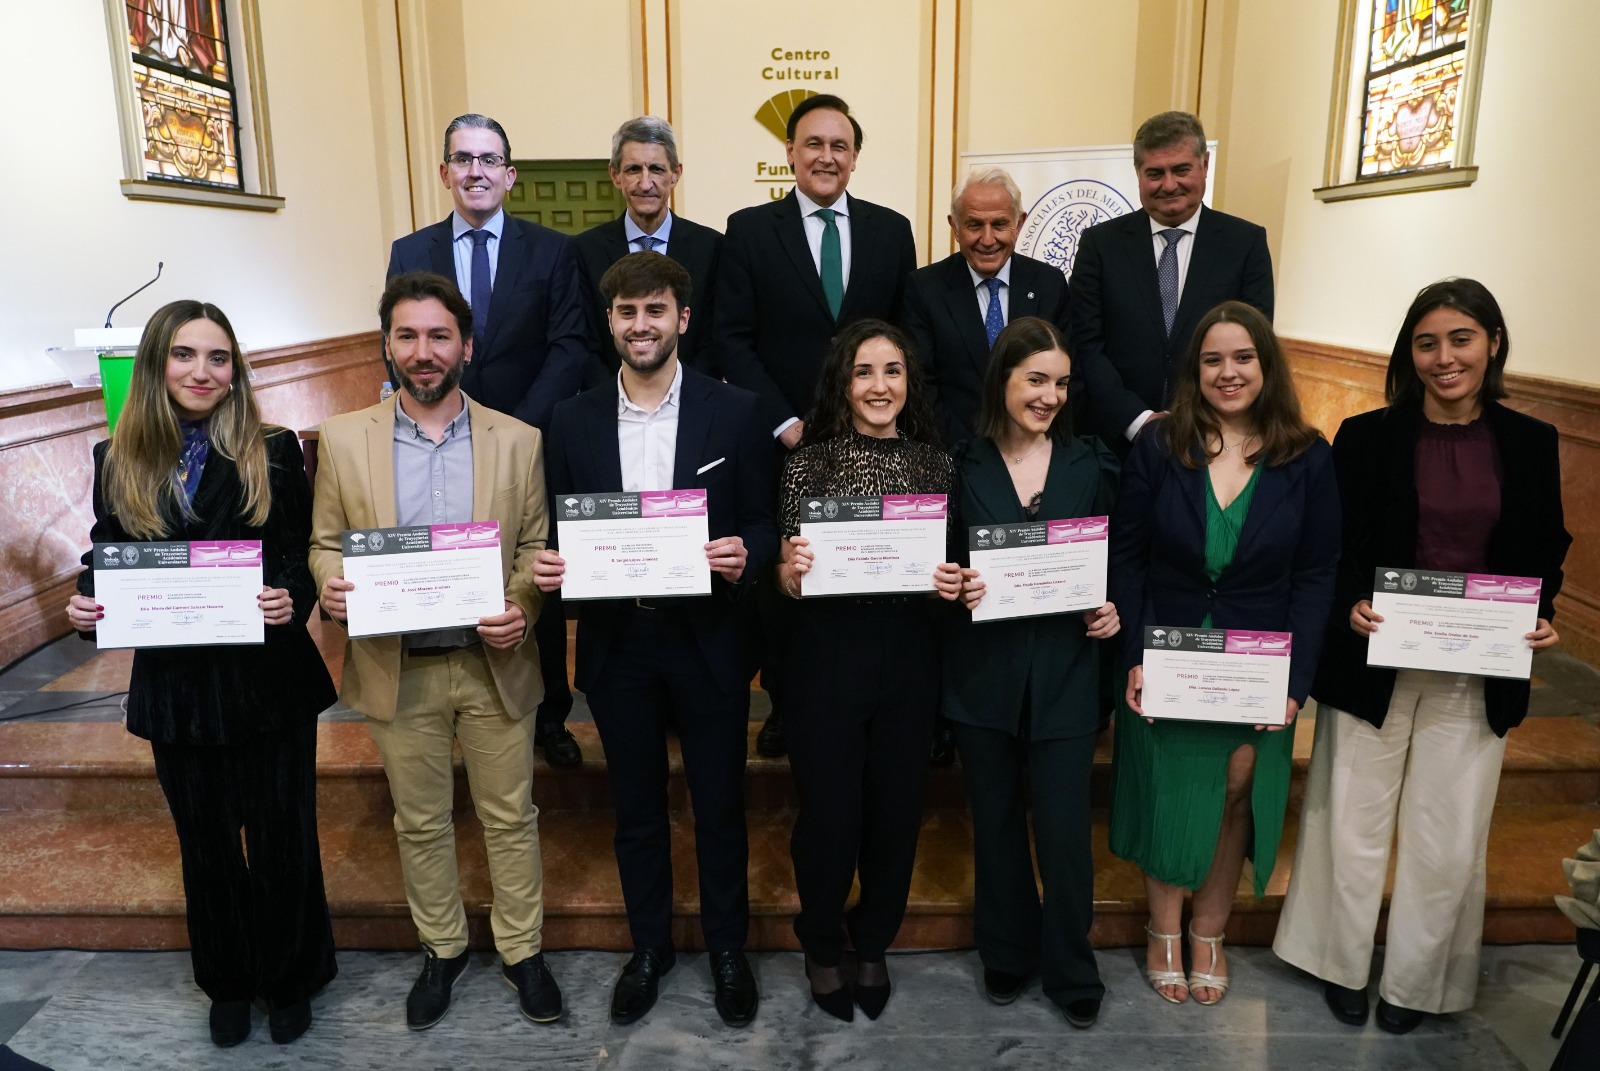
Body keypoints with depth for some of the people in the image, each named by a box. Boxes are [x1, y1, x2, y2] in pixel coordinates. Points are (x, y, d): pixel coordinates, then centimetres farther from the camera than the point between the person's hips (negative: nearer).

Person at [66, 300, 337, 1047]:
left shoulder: (273, 453, -7)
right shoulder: (118, 462, 2)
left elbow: (304, 557, -8)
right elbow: (106, 561, 7)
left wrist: (291, 599, -28)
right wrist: (85, 605, -14)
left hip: (269, 681, -2)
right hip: (176, 687, 3)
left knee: (282, 837, 11)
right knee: (206, 843, 18)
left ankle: (291, 978, 34)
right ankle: (228, 981, 40)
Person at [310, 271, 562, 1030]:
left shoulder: (517, 440, -2)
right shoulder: (343, 439, -1)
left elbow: (536, 545, 0)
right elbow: (325, 543, 4)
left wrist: (523, 610, -18)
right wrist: (331, 587, -18)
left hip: (495, 664, 0)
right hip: (398, 669, 1)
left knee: (510, 817, 11)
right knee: (420, 823, 16)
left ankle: (522, 952, 30)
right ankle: (441, 950, 37)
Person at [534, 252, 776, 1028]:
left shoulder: (733, 412, -4)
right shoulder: (574, 420, 2)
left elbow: (764, 524, -2)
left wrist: (744, 555, -23)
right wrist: (547, 566, -14)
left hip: (708, 641, -2)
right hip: (616, 644, 2)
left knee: (720, 809, 13)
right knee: (637, 811, 17)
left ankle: (727, 948, 36)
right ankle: (648, 948, 38)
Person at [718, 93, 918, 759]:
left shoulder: (891, 230, 8)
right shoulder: (750, 229, 3)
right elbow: (732, 339, -3)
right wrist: (784, 423, -10)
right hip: (780, 442, -1)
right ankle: (785, 704, 25)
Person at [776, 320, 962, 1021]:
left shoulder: (935, 462, 4)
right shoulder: (810, 461, -3)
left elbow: (948, 567, 10)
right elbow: (785, 577, -1)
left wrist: (952, 584, -11)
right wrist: (789, 573, -23)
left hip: (908, 654, 2)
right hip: (827, 653, -2)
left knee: (896, 807, 13)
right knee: (829, 810, 7)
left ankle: (873, 944, 38)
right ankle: (822, 946, 34)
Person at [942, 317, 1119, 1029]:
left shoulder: (1090, 465, 3)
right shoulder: (962, 465, -2)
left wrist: (1112, 610, -7)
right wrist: (956, 588, -17)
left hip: (1064, 674, 0)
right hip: (983, 673, 0)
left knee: (1064, 830, 4)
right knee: (996, 824, 14)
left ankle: (1071, 971, 27)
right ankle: (1005, 956, 35)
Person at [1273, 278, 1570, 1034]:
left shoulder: (1531, 443, 2)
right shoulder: (1366, 437, -5)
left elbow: (1545, 553, 10)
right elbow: (1330, 551, -3)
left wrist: (1539, 617, -8)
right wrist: (1351, 606, -20)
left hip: (1478, 674, 2)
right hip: (1373, 664, -2)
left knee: (1448, 842, 11)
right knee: (1354, 825, 11)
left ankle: (1414, 983, 32)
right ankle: (1343, 966, 32)